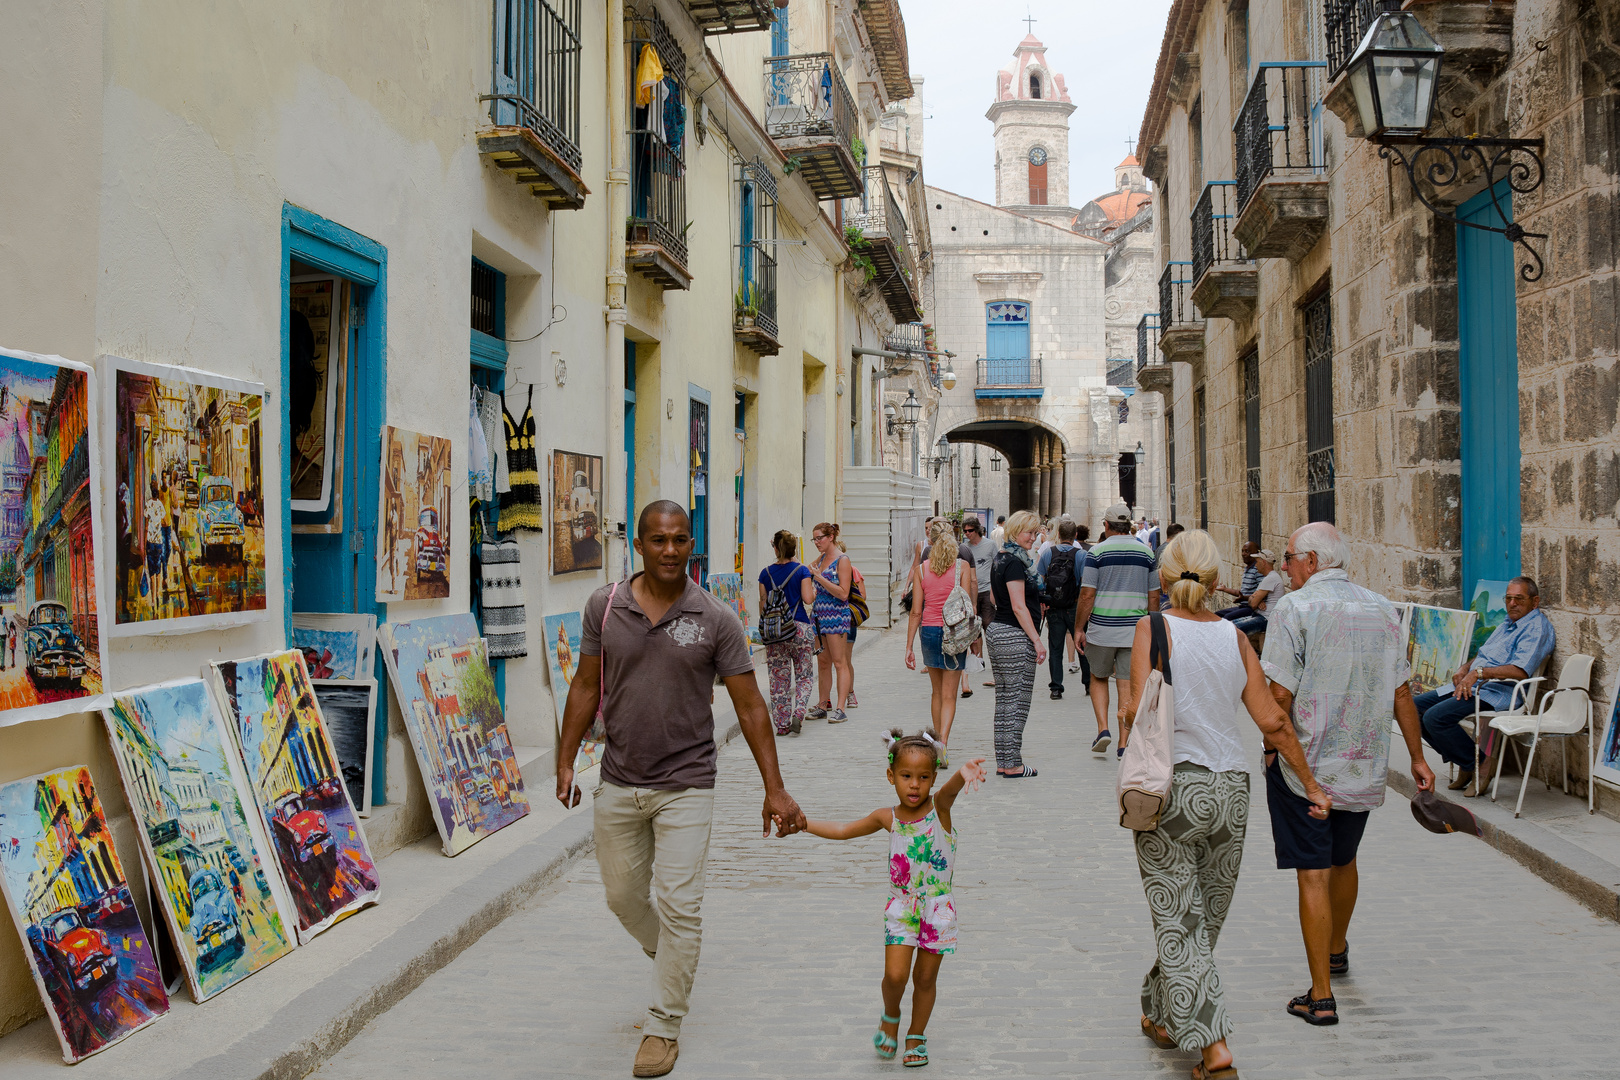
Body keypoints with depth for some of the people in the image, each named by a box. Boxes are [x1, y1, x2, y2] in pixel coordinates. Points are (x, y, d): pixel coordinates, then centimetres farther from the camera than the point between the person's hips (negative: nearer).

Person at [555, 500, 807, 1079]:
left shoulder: (716, 619, -9)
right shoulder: (604, 606, -3)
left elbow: (749, 706, -6)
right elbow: (586, 688, 6)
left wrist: (775, 788, -9)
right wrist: (565, 762, 4)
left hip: (684, 786, -3)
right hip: (617, 785, 3)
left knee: (678, 906, -1)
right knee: (623, 896, 16)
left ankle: (664, 1025, 16)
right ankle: (669, 959, 46)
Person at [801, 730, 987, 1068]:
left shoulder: (939, 806, -11)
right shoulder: (887, 818, -3)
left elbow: (952, 788, -36)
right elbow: (843, 831, 10)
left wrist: (964, 773, -60)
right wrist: (800, 822, 7)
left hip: (937, 907, -1)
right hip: (900, 907, 1)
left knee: (925, 977, 9)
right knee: (895, 974, -8)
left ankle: (917, 1035, 31)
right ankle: (890, 1017, 24)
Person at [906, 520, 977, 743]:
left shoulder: (921, 569, 0)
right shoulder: (962, 566, -5)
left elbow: (916, 612, -1)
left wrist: (909, 646, 3)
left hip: (929, 631, 2)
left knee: (937, 691, 20)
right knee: (949, 695, 1)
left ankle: (937, 739, 29)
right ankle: (942, 742, -15)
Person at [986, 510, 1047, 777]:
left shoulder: (1000, 559, 14)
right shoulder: (1015, 562, -15)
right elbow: (1019, 607, -19)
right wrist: (1037, 640, -17)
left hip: (996, 631, 10)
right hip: (1015, 636, -10)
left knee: (1004, 700, 12)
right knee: (1017, 702, -4)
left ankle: (1002, 762, 17)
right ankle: (1013, 765, 0)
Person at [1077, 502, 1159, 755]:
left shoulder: (1097, 551, -5)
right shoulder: (1146, 552, 6)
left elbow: (1087, 594, -9)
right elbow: (1154, 597, 9)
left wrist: (1079, 628, -1)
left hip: (1102, 628, -2)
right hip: (1135, 629, 2)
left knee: (1099, 678, 16)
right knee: (1128, 684, 4)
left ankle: (1103, 728, 3)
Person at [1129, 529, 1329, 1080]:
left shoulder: (1154, 628, -7)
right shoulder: (1235, 637, 3)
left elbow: (1140, 711, -16)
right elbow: (1272, 721, 2)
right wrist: (1310, 783, 11)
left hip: (1172, 786, -4)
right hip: (1231, 789, 5)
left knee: (1179, 922, 2)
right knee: (1203, 918, 19)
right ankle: (1162, 1015, 37)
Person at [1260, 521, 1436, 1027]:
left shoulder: (1294, 608, -12)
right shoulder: (1382, 609, 5)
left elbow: (1281, 692, -16)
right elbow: (1401, 692, 7)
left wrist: (1271, 747, -2)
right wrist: (1417, 757, 15)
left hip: (1304, 763, -6)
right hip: (1364, 766, 6)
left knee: (1313, 874, -2)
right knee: (1343, 861, 24)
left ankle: (1321, 995, -1)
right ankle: (1336, 951, 45)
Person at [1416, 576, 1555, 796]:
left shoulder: (1537, 627, -10)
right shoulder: (1508, 623, 21)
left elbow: (1521, 670, -23)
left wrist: (1478, 672, -24)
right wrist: (1465, 668, 8)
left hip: (1498, 692, -10)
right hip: (1471, 686, 10)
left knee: (1435, 717, -26)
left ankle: (1480, 764, -6)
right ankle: (1461, 761, 6)